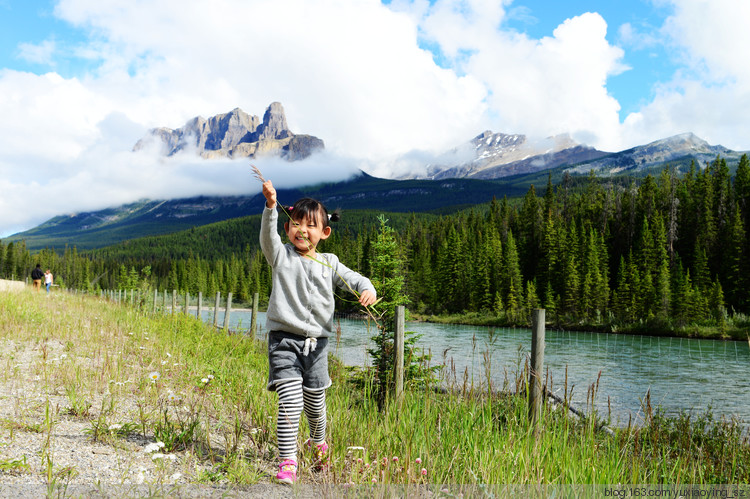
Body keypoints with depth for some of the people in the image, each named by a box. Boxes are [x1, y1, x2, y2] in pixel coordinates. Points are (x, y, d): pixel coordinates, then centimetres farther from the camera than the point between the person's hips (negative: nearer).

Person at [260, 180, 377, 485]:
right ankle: (287, 462, -4)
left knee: (315, 400, 15)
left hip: (317, 342, 3)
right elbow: (268, 235, -16)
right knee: (290, 402, -13)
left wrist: (367, 289, -17)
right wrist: (271, 206, -33)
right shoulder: (281, 255, 2)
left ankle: (318, 442, 44)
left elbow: (353, 278, 6)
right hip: (284, 339, -3)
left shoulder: (329, 263, 9)